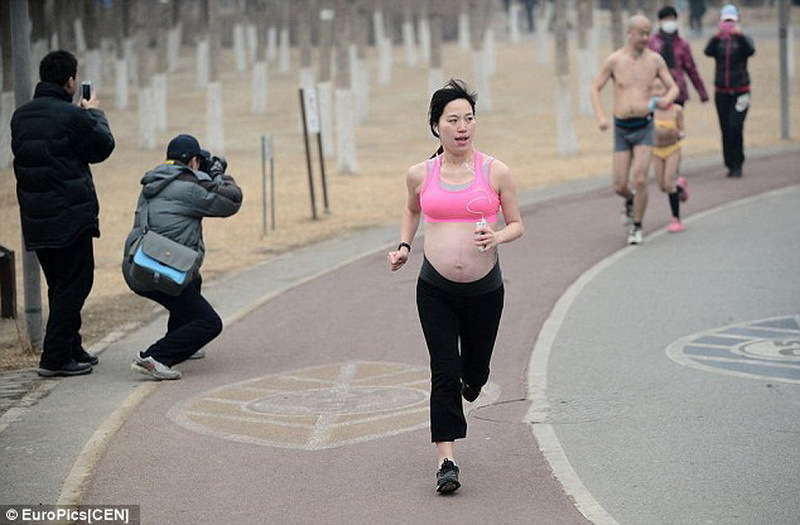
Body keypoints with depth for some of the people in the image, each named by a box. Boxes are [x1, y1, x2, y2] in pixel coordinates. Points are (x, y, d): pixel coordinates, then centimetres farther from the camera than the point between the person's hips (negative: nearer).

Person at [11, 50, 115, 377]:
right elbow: (102, 147, -4)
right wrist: (95, 114, 14)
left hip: (34, 216, 8)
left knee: (60, 285, 17)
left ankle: (72, 350, 25)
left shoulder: (21, 116, 9)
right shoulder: (73, 116, -15)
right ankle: (55, 357, -4)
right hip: (70, 215, -8)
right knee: (74, 285, -1)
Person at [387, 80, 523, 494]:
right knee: (444, 373, -7)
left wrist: (496, 236, -18)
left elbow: (516, 224, 2)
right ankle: (445, 460, -2)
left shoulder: (496, 172, -6)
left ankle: (470, 381, 53)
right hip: (435, 289, 0)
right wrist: (403, 246, 7)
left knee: (475, 372, 14)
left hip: (485, 289, 0)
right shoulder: (420, 175, -1)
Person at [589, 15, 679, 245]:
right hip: (621, 129, 1)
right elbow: (594, 89, 4)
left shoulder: (655, 59, -1)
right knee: (620, 187, 1)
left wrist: (666, 100, -17)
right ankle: (631, 200, 38)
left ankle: (637, 227, 6)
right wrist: (600, 117, -11)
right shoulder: (614, 60, -4)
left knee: (640, 180, -14)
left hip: (644, 127, 0)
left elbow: (673, 88, 7)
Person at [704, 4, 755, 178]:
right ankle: (730, 165, 11)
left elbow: (750, 50, -19)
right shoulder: (718, 41, 6)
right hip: (721, 91, 2)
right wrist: (716, 36, -33)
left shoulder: (743, 39, 3)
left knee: (735, 127, -14)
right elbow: (708, 51, -16)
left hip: (740, 91, -2)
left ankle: (737, 165, -5)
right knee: (725, 130, 2)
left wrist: (739, 35, -36)